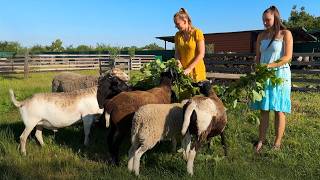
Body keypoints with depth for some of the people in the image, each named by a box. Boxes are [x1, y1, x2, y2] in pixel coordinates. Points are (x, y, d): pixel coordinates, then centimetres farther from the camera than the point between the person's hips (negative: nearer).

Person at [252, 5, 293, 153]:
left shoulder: (285, 34, -1)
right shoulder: (261, 36, 12)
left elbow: (287, 57, -9)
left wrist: (270, 65, -18)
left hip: (280, 75, -4)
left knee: (279, 110, 0)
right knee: (264, 110, 3)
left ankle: (277, 143, 8)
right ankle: (261, 141, 8)